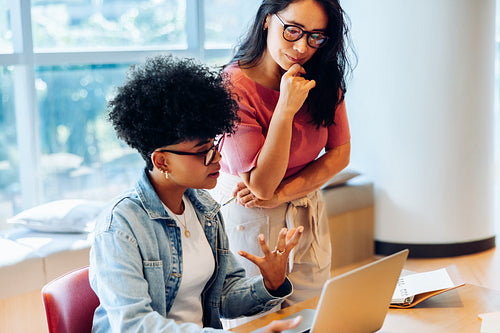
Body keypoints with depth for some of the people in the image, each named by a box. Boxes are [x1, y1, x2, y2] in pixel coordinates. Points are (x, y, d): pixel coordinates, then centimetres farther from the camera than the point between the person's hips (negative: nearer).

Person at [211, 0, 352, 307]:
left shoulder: (323, 75, -4)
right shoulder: (234, 86, -22)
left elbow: (339, 154, -2)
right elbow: (261, 185, -22)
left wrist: (281, 194, -15)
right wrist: (287, 108, -31)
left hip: (308, 215, 5)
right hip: (248, 220, -5)